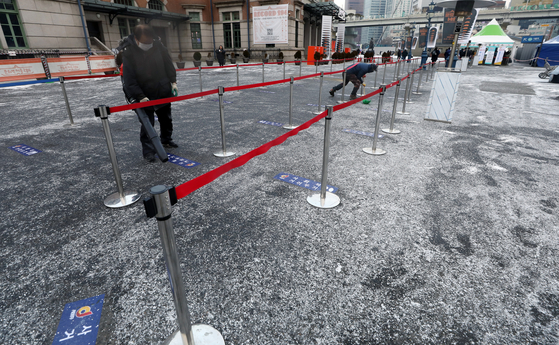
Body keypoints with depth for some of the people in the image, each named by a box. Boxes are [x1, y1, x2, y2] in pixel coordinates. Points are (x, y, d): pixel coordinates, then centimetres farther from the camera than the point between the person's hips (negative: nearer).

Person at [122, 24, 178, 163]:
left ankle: (166, 140, 40)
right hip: (145, 96, -4)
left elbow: (169, 64, 5)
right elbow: (129, 79, -17)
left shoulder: (158, 45, -9)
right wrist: (140, 96, -22)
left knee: (166, 118, 18)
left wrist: (173, 81, 1)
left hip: (164, 91, 4)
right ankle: (148, 151, 6)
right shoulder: (129, 53, -17)